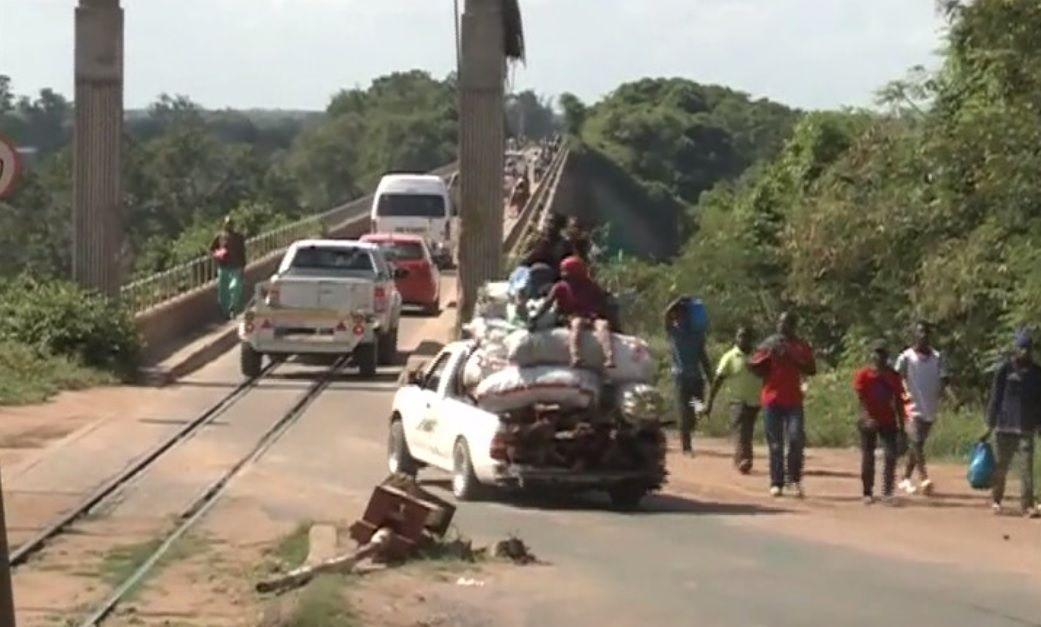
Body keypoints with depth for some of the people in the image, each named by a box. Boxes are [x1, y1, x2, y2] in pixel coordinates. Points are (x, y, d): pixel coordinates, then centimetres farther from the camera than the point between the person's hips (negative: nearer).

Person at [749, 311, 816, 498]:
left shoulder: (801, 346, 7)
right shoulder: (769, 344, 8)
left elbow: (811, 370, -4)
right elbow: (756, 368, 5)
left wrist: (792, 356, -14)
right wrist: (768, 355, -11)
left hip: (793, 400, -1)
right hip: (771, 400, 1)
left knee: (796, 439, -14)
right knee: (775, 444, 1)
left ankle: (795, 479, -1)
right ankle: (776, 483, 6)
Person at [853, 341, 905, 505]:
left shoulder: (893, 376, 6)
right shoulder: (863, 374, -3)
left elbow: (898, 401, 9)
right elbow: (860, 398, -11)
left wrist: (901, 425, 6)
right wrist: (866, 418, -26)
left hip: (889, 421, 2)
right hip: (869, 422, -2)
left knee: (890, 456, -8)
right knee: (867, 458, 0)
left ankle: (887, 492, -3)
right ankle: (868, 493, 9)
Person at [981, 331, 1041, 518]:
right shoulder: (1005, 369, -2)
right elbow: (995, 398, 0)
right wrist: (990, 425, -1)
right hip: (1005, 426, -2)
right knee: (1001, 465, 6)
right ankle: (996, 500, 22)